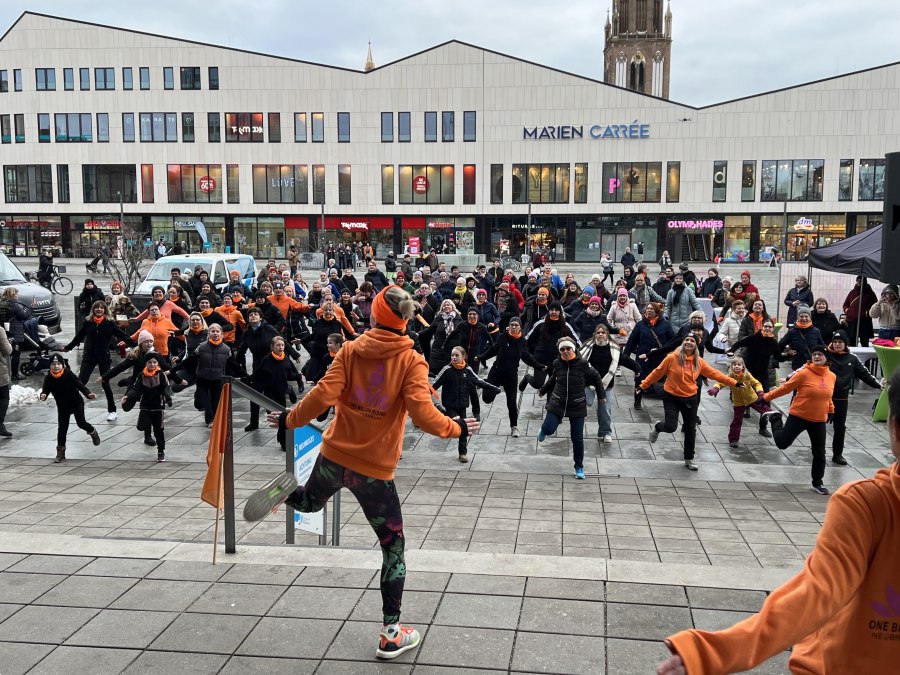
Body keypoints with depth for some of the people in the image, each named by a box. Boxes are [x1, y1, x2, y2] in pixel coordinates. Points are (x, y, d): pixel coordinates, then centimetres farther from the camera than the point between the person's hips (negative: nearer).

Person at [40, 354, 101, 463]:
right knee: (62, 428, 2)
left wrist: (89, 394, -34)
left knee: (81, 423, -10)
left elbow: (80, 385, -19)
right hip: (62, 406, 3)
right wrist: (43, 395, -34)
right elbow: (45, 390, -10)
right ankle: (60, 452, 11)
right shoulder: (49, 378, -12)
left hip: (77, 402, -3)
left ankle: (92, 432, 25)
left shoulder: (69, 375, -20)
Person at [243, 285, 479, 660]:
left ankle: (287, 493, 1)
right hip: (375, 469, -3)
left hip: (334, 455, 3)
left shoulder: (350, 350, -4)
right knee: (393, 548, 12)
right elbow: (423, 415, -19)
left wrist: (289, 421, 6)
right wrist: (458, 429, -1)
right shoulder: (412, 361, -11)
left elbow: (323, 396, -9)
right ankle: (391, 633, 14)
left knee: (310, 503, 35)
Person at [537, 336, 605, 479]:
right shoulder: (557, 363, -3)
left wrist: (601, 396, 7)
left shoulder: (582, 364, -11)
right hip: (557, 403, 1)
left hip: (577, 406, -1)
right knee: (549, 429, -14)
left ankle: (579, 467, 20)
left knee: (577, 438, 3)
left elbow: (596, 378, 4)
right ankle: (544, 429, 26)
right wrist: (543, 390, 29)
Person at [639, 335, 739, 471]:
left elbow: (715, 374, 2)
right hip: (671, 397, -4)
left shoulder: (699, 362, -2)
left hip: (690, 399, 4)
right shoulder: (672, 358, -13)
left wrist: (734, 383, -1)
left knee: (690, 430, 9)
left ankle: (689, 459, 26)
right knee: (671, 426, -13)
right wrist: (643, 385, -7)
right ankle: (656, 428, 24)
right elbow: (657, 373, -7)